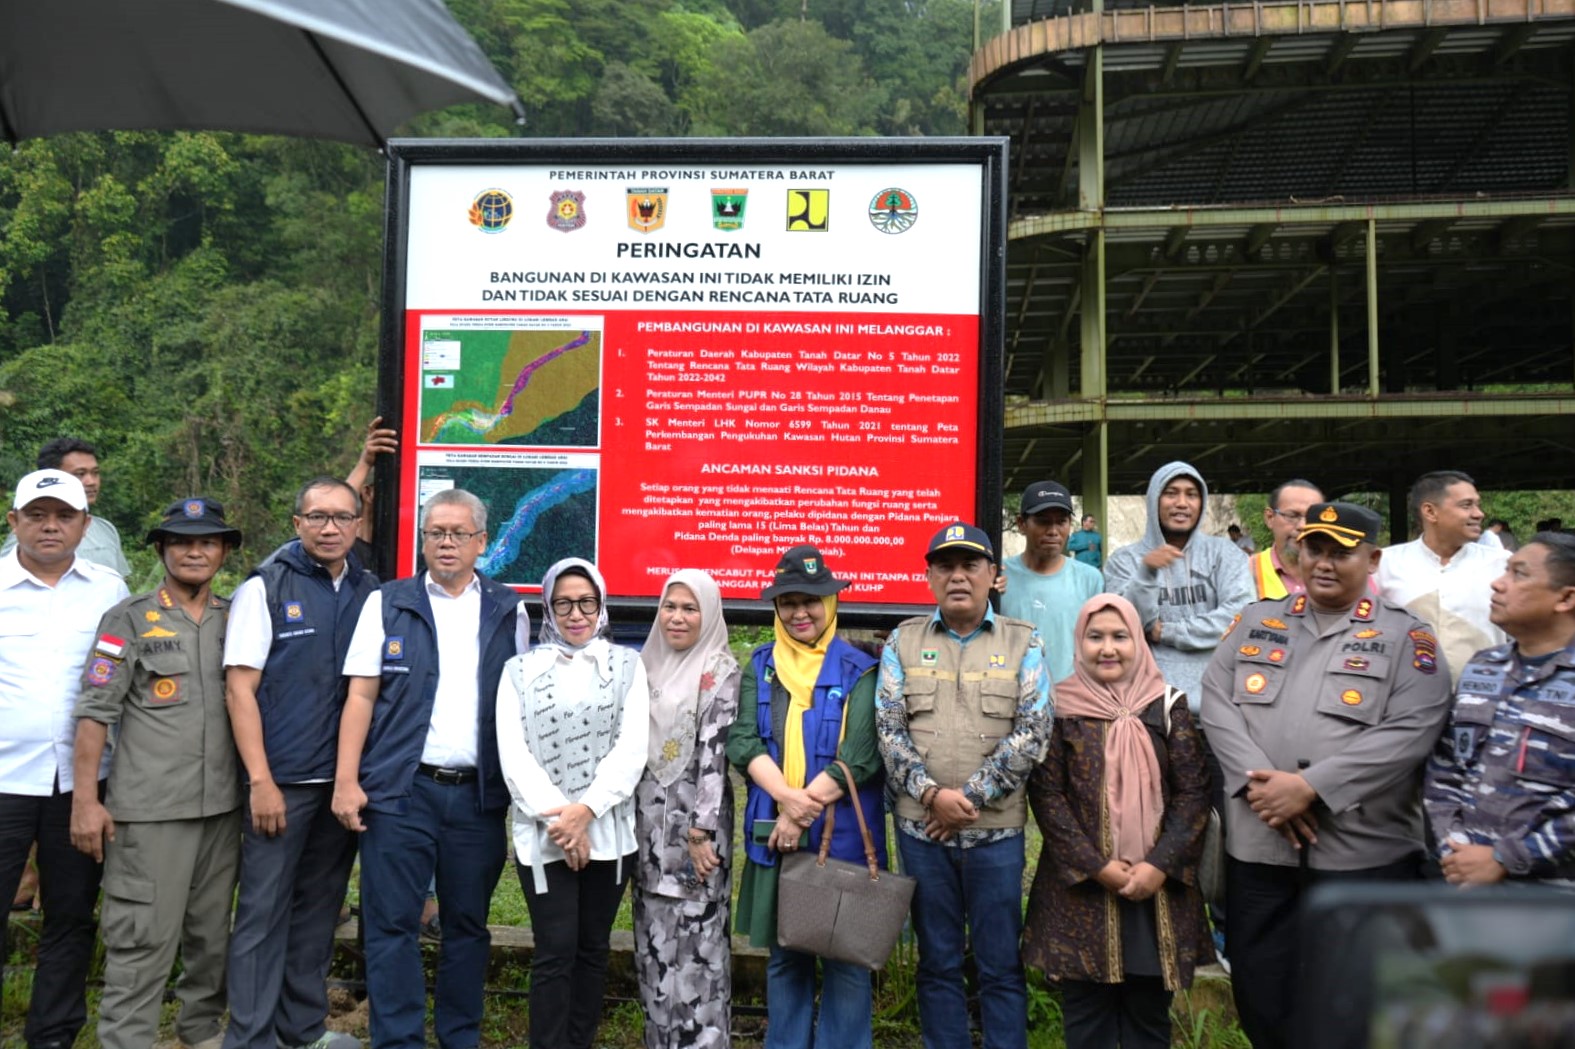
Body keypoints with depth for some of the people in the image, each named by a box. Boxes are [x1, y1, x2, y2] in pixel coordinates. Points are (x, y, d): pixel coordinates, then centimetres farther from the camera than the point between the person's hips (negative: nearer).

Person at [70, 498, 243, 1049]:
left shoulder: (237, 619, 10)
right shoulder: (128, 619, -1)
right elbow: (95, 712, -4)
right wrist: (85, 797, -8)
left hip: (223, 805, 4)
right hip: (150, 808, -4)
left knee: (212, 932, 14)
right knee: (142, 939, -1)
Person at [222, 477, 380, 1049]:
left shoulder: (370, 592, 7)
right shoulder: (265, 588, -4)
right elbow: (240, 689, -8)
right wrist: (261, 781, -13)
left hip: (345, 781, 4)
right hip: (281, 781, -4)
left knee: (319, 909, 14)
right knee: (264, 911, 1)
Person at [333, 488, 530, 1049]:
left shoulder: (509, 611, 8)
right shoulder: (388, 604, 4)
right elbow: (361, 696, 1)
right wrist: (346, 780, -7)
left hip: (479, 793, 2)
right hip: (401, 790, -2)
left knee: (468, 924, 11)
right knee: (393, 924, 1)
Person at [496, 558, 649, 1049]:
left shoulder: (626, 665, 6)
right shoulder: (520, 670, 6)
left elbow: (632, 749, -4)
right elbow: (513, 753, -3)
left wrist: (585, 811, -14)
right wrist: (556, 816, -14)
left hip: (608, 831, 1)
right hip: (543, 834, -1)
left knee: (592, 948, 10)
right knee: (555, 952, -3)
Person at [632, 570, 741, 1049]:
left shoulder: (720, 669, -8)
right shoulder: (649, 665, 11)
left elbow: (715, 752, -15)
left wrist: (701, 831, -19)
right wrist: (630, 816, 13)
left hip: (695, 820, -6)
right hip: (649, 821, 6)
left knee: (698, 939, -2)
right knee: (654, 938, 11)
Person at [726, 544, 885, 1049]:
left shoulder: (858, 670, -3)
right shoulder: (760, 666, 7)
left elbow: (860, 758, -11)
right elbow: (741, 741, -4)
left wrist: (804, 810, -15)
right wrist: (786, 797, -19)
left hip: (842, 835, -3)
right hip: (774, 833, 3)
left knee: (845, 956, 5)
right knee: (784, 955, 14)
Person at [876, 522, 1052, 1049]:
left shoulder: (1023, 643, 2)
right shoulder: (903, 641, 5)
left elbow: (1031, 733, -6)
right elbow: (890, 729, 0)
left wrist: (971, 797, -11)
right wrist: (931, 793, -13)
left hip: (996, 829, -1)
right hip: (921, 828, 1)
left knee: (1001, 964, 6)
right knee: (937, 961, 11)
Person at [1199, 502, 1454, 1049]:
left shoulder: (1407, 635, 0)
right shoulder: (1257, 620, 10)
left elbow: (1409, 733, -12)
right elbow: (1216, 700, 1)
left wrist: (1311, 787, -19)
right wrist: (1258, 781, -13)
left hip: (1363, 853, -3)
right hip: (1256, 846, 3)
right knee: (1259, 993, 13)